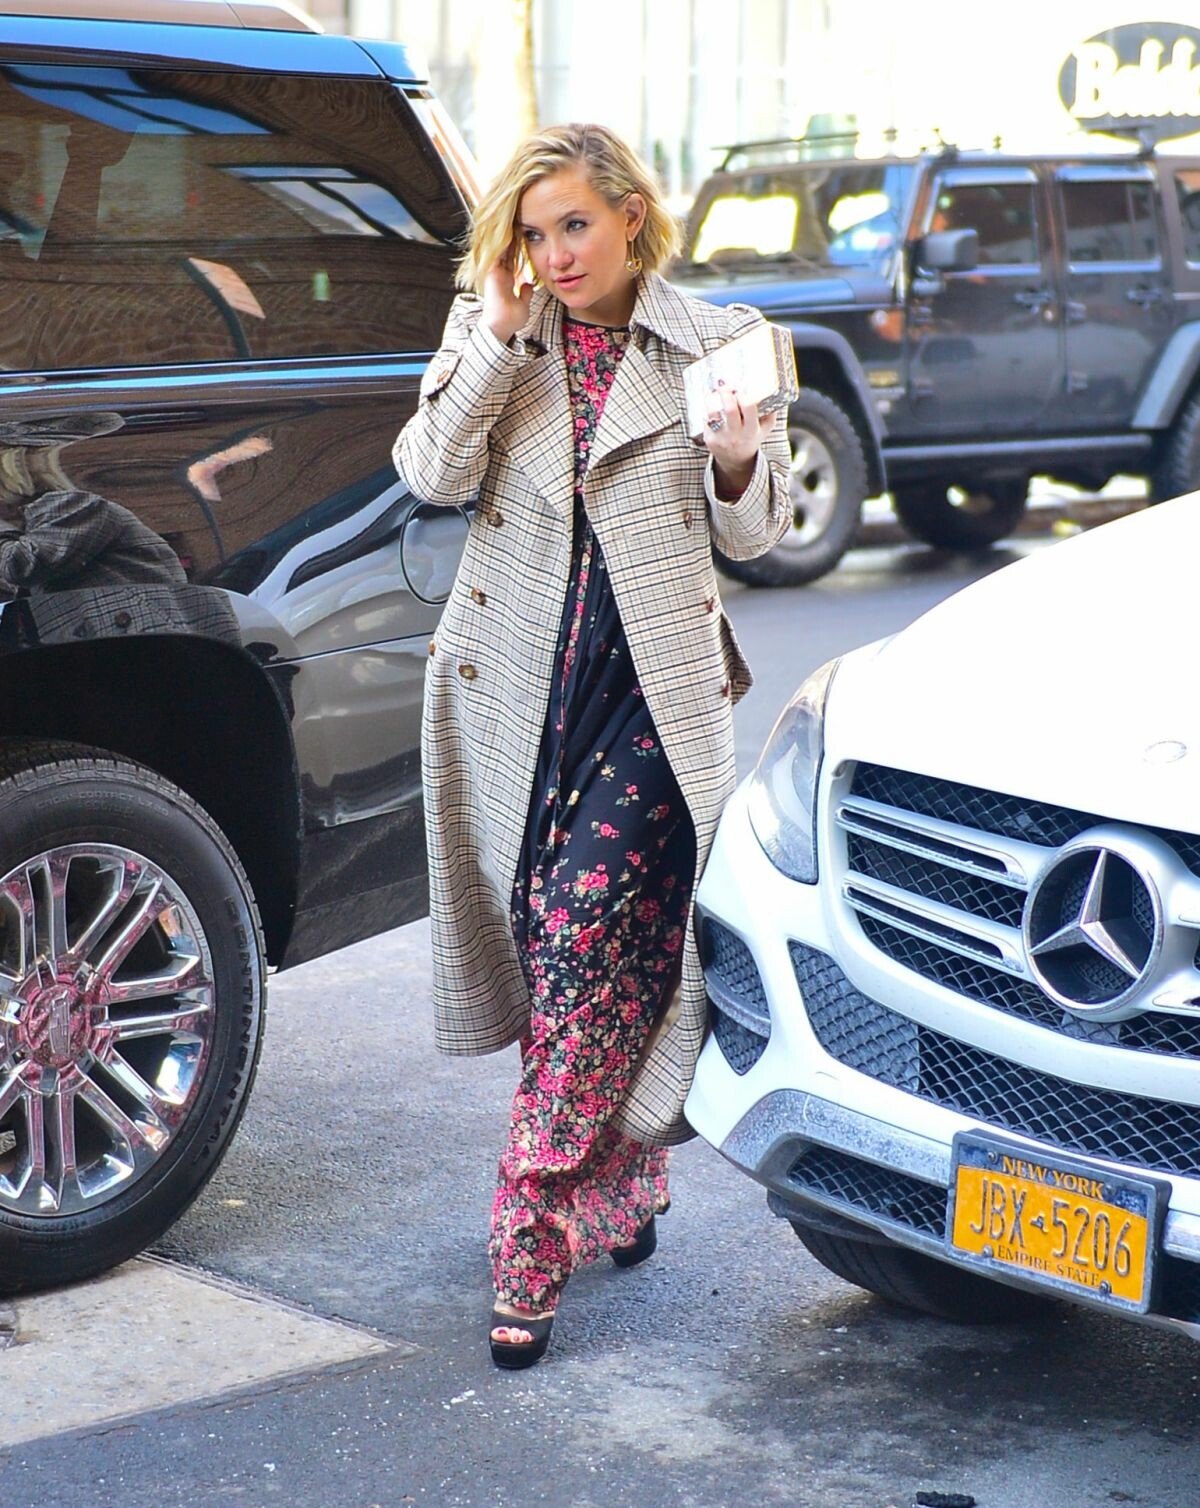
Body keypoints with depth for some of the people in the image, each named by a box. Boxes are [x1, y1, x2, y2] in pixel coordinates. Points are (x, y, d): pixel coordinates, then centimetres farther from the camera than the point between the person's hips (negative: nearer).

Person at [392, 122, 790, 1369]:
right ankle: (621, 1187, 26)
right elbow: (432, 475, -7)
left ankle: (535, 1243, -11)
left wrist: (739, 463, -14)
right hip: (520, 688, 3)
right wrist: (500, 334, -12)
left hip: (656, 686, -2)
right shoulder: (489, 337, 8)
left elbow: (755, 537, 7)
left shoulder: (715, 343, 4)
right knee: (550, 942, 6)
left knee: (585, 928, -14)